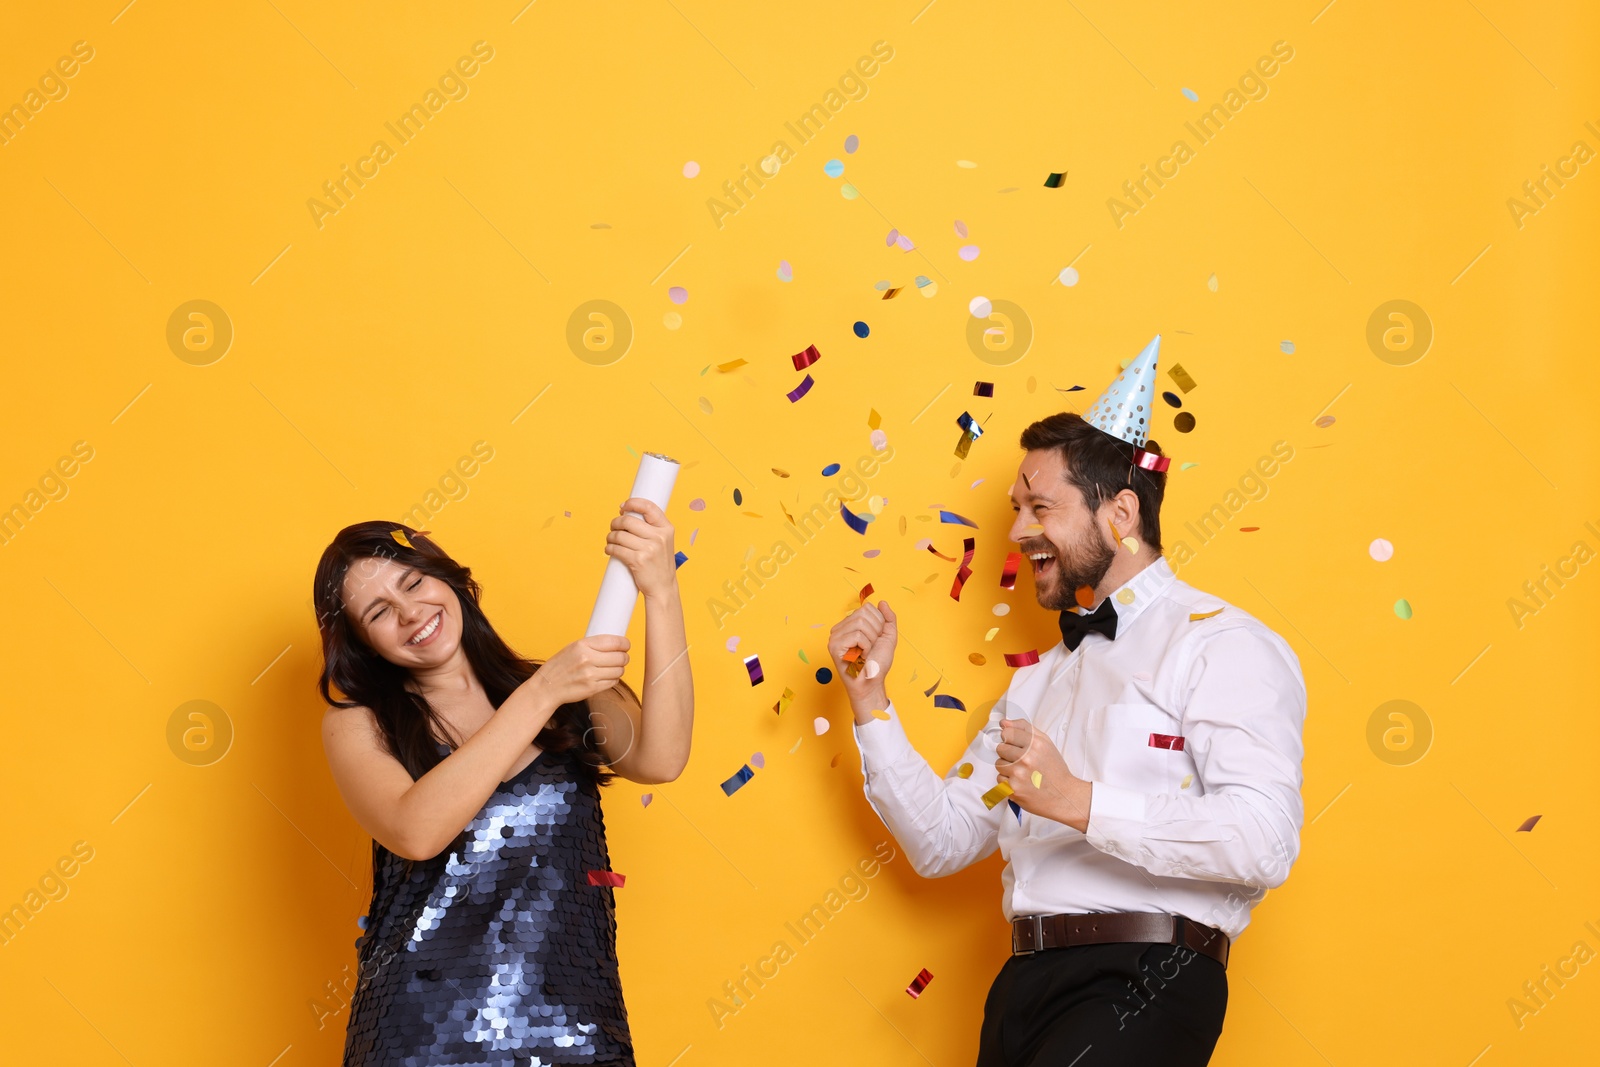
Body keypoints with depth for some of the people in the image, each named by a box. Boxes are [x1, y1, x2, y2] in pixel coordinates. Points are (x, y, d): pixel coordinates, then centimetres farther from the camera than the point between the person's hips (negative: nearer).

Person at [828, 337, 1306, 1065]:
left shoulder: (1221, 645, -2)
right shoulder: (1037, 681, 22)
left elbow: (1263, 839, -16)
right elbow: (940, 842, 19)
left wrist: (1079, 803, -18)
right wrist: (869, 697, 12)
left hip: (1143, 983, -6)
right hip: (1025, 983, 7)